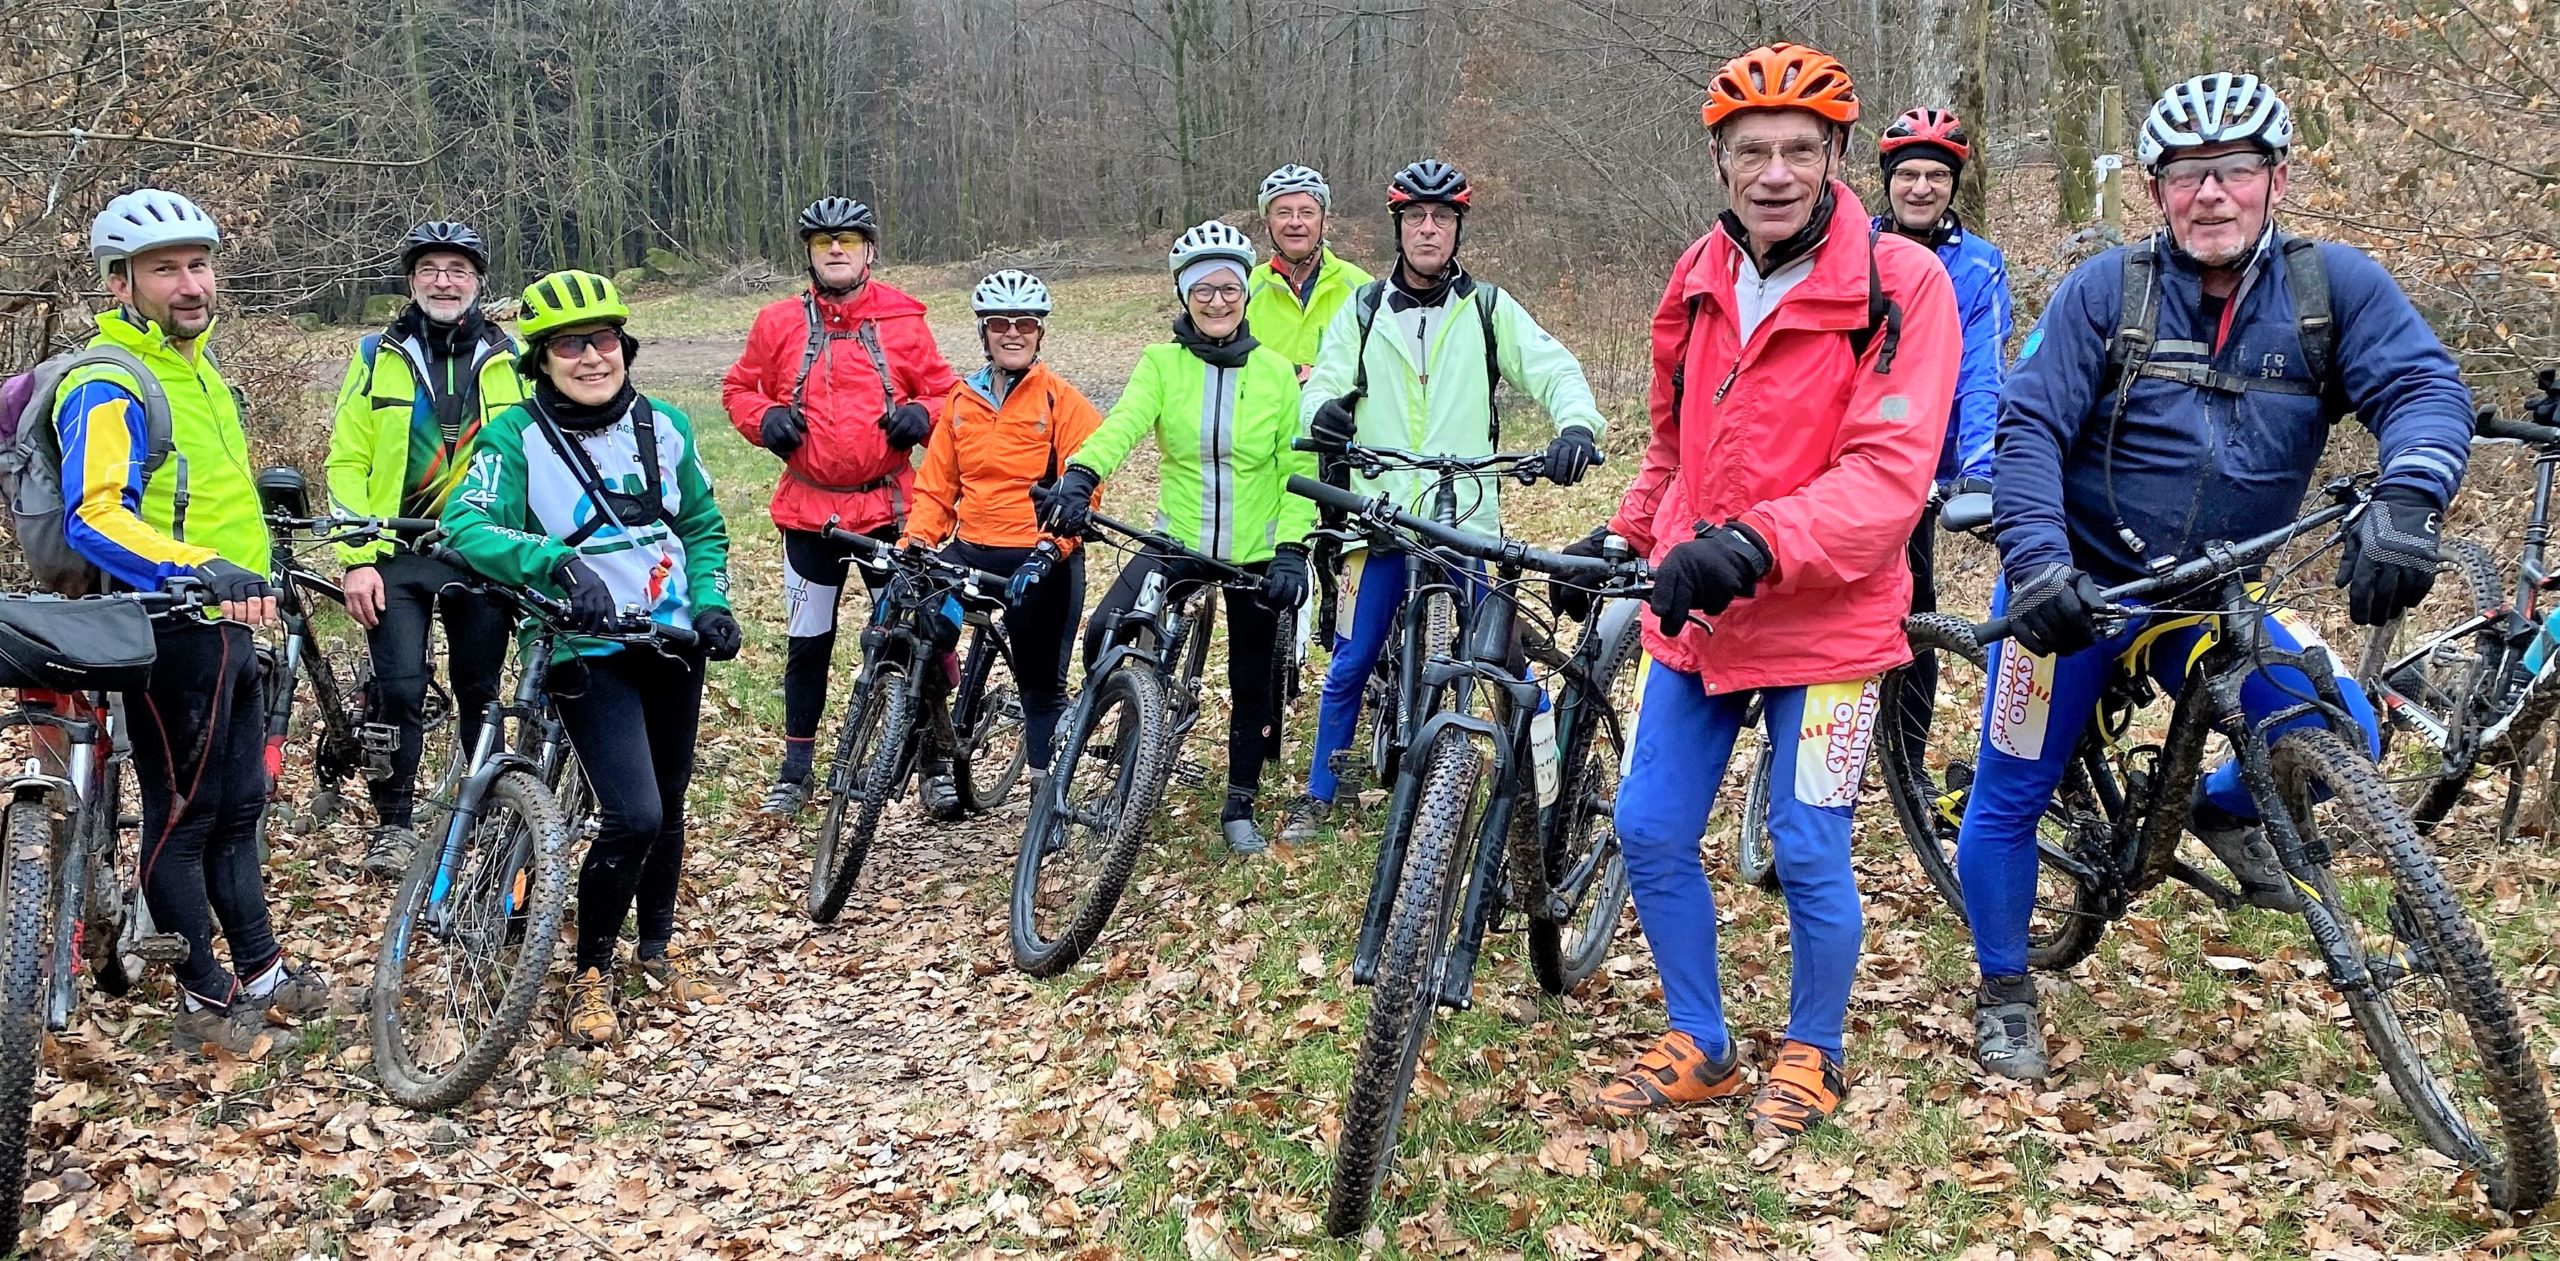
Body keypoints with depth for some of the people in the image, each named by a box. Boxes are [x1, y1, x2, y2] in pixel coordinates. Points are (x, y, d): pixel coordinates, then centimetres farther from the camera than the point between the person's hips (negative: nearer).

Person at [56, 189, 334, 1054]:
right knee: (183, 814, 1)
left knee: (237, 809, 16)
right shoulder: (108, 386, -16)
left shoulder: (198, 366, 13)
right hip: (172, 631, -9)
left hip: (229, 624, 9)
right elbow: (95, 519, -30)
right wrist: (199, 570, -43)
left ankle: (261, 973, 26)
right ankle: (203, 1001, 10)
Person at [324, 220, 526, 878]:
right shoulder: (379, 356, 4)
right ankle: (392, 824, 5)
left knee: (480, 692, 7)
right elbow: (348, 462, 1)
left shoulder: (507, 359, 8)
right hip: (398, 555, -1)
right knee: (399, 689, -8)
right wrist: (357, 559, -7)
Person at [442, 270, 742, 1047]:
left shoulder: (664, 426, 5)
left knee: (669, 808, 14)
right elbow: (465, 525, -22)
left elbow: (704, 525, 15)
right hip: (589, 652, -5)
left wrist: (710, 601, -2)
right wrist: (557, 562, -39)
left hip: (673, 643, 5)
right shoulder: (516, 436, -9)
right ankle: (590, 974, 6)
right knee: (632, 818, -16)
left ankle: (659, 947, 38)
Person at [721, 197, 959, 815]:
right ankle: (795, 771, 22)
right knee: (808, 644, 9)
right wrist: (764, 419, -7)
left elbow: (943, 389, 8)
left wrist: (920, 415, -13)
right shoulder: (779, 322, 3)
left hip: (890, 505, -1)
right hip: (810, 510, 1)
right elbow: (738, 388, 13)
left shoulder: (903, 319, 1)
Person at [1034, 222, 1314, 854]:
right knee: (1103, 634, -21)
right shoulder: (1162, 363, -4)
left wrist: (1291, 551, -13)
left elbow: (1298, 469, -2)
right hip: (1179, 540, 0)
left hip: (1255, 552, 0)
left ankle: (1239, 807, 28)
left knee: (1252, 683, 9)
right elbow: (1123, 421, -22)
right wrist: (1080, 474, -42)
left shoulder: (1275, 370, -3)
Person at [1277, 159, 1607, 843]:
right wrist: (1323, 411, -25)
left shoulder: (1489, 308, 5)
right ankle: (1318, 796, 23)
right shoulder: (1362, 311, 9)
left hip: (1467, 522, -1)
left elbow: (1553, 367, -4)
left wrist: (1578, 424, -26)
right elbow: (1324, 383, 1)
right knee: (1350, 664, 7)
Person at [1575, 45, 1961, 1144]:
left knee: (1807, 851, 2)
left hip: (1823, 622, -5)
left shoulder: (1900, 284, -13)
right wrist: (1623, 537, 16)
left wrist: (1756, 544, -34)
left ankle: (1814, 1054, 28)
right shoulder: (1698, 278, 6)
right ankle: (1699, 1045, 27)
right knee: (1648, 829, 7)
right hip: (1692, 613, 6)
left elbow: (1891, 472, -22)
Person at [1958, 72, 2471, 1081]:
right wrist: (2035, 560, -31)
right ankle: (2003, 996, 26)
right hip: (2074, 590, -2)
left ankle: (2225, 810, 21)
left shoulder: (2332, 286, -5)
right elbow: (2029, 427, -16)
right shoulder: (2106, 291, -10)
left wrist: (2404, 499, -38)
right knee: (2011, 796, 2)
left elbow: (2424, 387, -16)